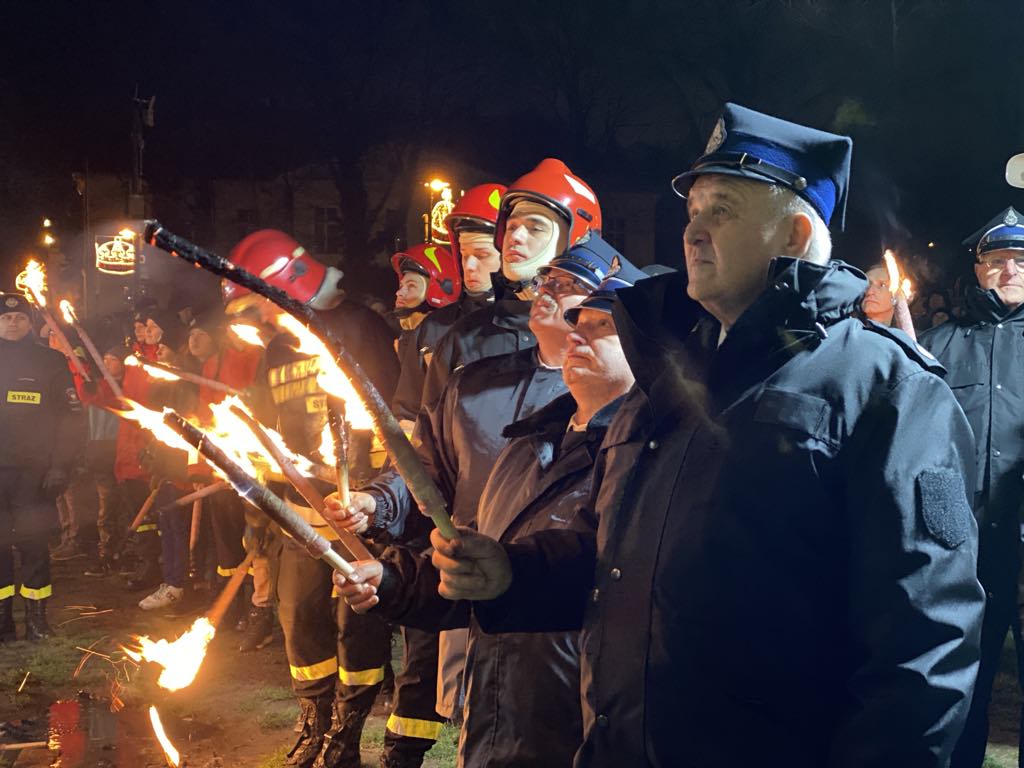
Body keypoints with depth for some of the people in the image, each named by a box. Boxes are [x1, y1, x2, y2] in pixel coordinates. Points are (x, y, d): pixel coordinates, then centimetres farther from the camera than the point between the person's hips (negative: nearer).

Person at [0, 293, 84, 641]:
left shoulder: (51, 361, 6)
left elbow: (71, 416, 3)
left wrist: (60, 465, -6)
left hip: (34, 470, -2)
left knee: (33, 542, -4)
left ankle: (37, 617, 5)